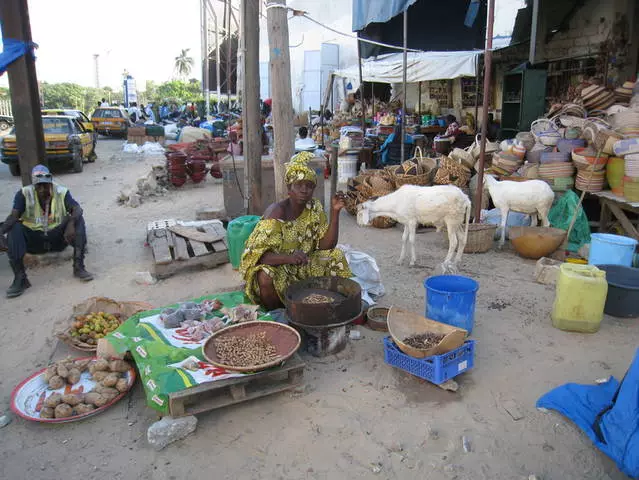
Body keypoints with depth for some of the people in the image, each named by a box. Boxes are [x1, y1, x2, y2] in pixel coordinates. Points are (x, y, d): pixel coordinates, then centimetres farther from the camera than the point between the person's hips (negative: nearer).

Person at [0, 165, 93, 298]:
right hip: (34, 240, 1)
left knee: (77, 219, -24)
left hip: (57, 237, 0)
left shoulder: (62, 192, -6)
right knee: (14, 227, -27)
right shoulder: (24, 194, -6)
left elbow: (77, 209, -21)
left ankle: (78, 267, -29)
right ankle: (20, 277, -33)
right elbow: (13, 216, -18)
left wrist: (71, 223, -43)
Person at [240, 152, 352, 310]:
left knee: (336, 256, -11)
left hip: (302, 266, 5)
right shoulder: (277, 212, -22)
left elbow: (326, 245, -8)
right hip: (275, 266, -5)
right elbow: (260, 255, -29)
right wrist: (289, 258, -47)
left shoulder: (314, 208, -4)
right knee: (266, 276, -37)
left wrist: (335, 212, -18)